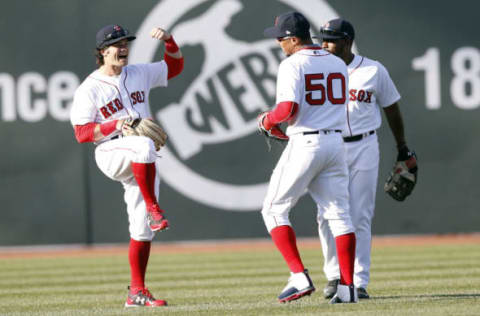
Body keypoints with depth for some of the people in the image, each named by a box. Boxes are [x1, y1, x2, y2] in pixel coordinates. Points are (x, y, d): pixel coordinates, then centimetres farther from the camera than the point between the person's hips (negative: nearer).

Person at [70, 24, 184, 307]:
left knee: (142, 229, 2)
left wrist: (168, 40, 8)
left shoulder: (138, 74, 15)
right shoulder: (89, 89, -2)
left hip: (143, 163, 5)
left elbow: (175, 66, 27)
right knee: (143, 144, -40)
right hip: (112, 154, -5)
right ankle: (153, 209, -31)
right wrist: (116, 126, -21)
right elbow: (82, 133, -7)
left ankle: (137, 292, 7)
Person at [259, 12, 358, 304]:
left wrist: (267, 120, 0)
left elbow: (288, 110, -21)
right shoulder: (338, 64, 13)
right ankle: (348, 287, 1)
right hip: (336, 142, 7)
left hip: (304, 145, -6)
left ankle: (300, 277, -7)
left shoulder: (293, 65, -10)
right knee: (338, 214, 7)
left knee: (275, 210, 5)